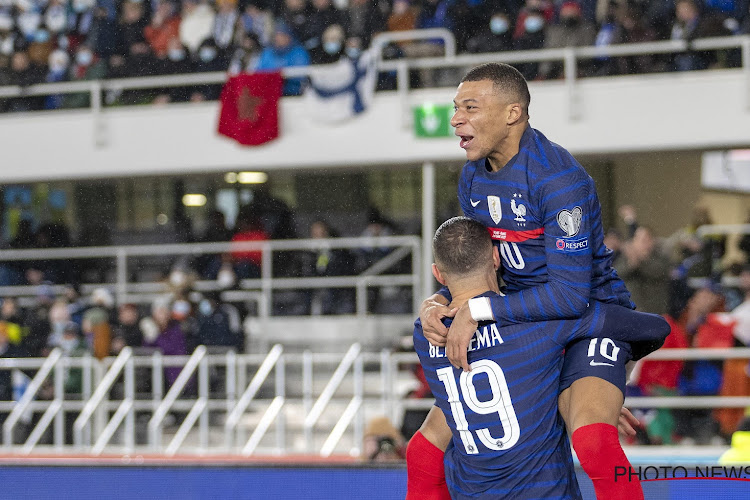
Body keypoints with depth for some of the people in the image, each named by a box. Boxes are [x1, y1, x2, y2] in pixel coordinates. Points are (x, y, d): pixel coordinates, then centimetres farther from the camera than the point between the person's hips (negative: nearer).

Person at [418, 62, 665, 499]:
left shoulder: (560, 180, -23)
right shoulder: (473, 179, 4)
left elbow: (570, 294, -26)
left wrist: (477, 311, -26)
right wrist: (439, 303, -8)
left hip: (589, 316, -8)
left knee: (592, 440, -37)